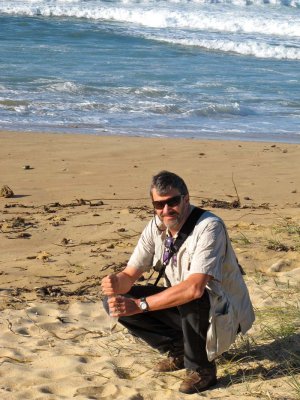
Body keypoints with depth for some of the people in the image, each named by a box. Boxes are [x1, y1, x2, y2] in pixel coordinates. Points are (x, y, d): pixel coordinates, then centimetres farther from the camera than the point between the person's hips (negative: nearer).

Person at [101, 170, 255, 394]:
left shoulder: (209, 227, -27)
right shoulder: (156, 227, -6)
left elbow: (195, 288, -37)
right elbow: (130, 275, -3)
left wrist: (140, 305, -38)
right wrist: (115, 283, -29)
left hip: (224, 311, -7)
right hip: (183, 307, 7)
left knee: (191, 300, -40)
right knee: (115, 303, -6)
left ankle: (201, 369, -13)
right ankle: (179, 349, 8)